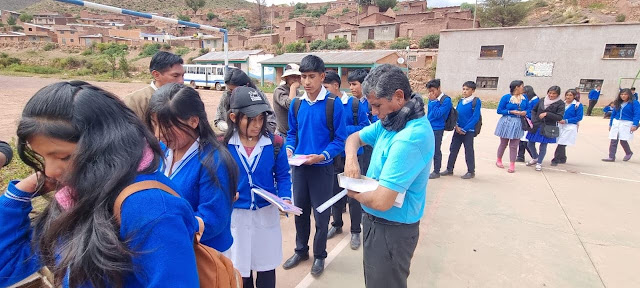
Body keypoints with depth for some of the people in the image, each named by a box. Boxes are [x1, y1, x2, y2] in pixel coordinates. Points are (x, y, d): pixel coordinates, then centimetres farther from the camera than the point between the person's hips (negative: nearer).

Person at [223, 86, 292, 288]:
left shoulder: (274, 143, -7)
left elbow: (283, 175, 0)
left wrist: (285, 198, -15)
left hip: (267, 214, 1)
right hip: (235, 215, 0)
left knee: (267, 268, 18)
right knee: (240, 271, 18)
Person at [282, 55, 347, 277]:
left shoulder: (334, 103, -13)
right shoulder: (296, 104, 2)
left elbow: (340, 139, -12)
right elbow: (292, 132, 11)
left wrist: (321, 156, -25)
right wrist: (289, 148, -9)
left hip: (322, 168, -4)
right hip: (299, 166, 4)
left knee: (321, 214, 10)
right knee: (300, 210, 17)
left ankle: (319, 255, 32)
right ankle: (301, 250, 39)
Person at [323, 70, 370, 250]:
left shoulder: (355, 104, -13)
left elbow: (364, 128, -14)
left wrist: (343, 130, -21)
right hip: (333, 156, 4)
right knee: (335, 191, 17)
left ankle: (355, 231, 24)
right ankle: (337, 224, 38)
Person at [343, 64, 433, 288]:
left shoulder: (410, 138, -31)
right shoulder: (391, 121, 0)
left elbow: (381, 201, -33)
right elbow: (354, 138, 11)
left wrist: (353, 193, -12)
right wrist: (351, 157, -11)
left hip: (391, 229, -9)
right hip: (377, 220, 9)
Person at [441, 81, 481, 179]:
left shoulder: (476, 101, -9)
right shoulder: (460, 101, 8)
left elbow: (475, 118, -13)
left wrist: (464, 129, -14)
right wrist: (456, 126, -6)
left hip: (469, 131, -5)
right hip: (458, 130, 6)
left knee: (469, 151, 4)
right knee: (453, 149, 10)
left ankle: (471, 171, 17)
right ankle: (449, 169, 20)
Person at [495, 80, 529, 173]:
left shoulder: (525, 98, 5)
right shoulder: (506, 97, -7)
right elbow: (499, 110, -8)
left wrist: (525, 112, -10)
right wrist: (511, 112, -16)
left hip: (518, 124, 3)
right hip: (506, 123, -3)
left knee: (514, 145, 3)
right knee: (503, 144, 11)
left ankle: (512, 165, 8)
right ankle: (499, 160, 30)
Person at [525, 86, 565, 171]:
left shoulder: (560, 103, -6)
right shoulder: (542, 100, 4)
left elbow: (560, 117, -11)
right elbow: (534, 110, 15)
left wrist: (547, 114, -20)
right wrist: (533, 120, 0)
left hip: (548, 128, -4)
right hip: (536, 126, 4)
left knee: (543, 146, 2)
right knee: (530, 144, 10)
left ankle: (539, 163, 21)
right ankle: (535, 158, 35)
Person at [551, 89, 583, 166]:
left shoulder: (578, 105, -5)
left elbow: (579, 117, -8)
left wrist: (566, 121, -15)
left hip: (570, 127, -5)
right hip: (560, 126, 5)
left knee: (561, 143, -11)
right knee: (561, 144, 13)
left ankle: (555, 160, -7)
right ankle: (563, 159, 28)